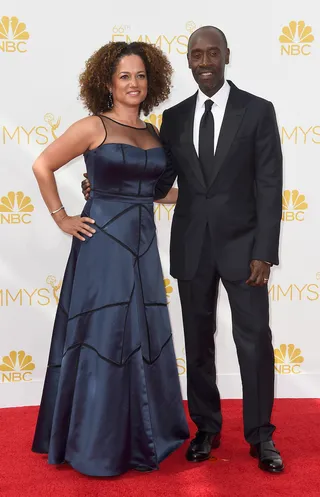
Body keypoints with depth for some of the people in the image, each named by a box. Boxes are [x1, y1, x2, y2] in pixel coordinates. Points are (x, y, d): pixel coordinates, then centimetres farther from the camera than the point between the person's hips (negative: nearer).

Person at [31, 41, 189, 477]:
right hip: (103, 244, -6)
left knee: (143, 339, 11)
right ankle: (95, 444, 18)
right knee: (101, 338, 1)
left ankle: (140, 438, 29)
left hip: (143, 245, 6)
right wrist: (61, 218, -4)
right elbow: (42, 166, -2)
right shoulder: (93, 127, -5)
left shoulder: (152, 134, 12)